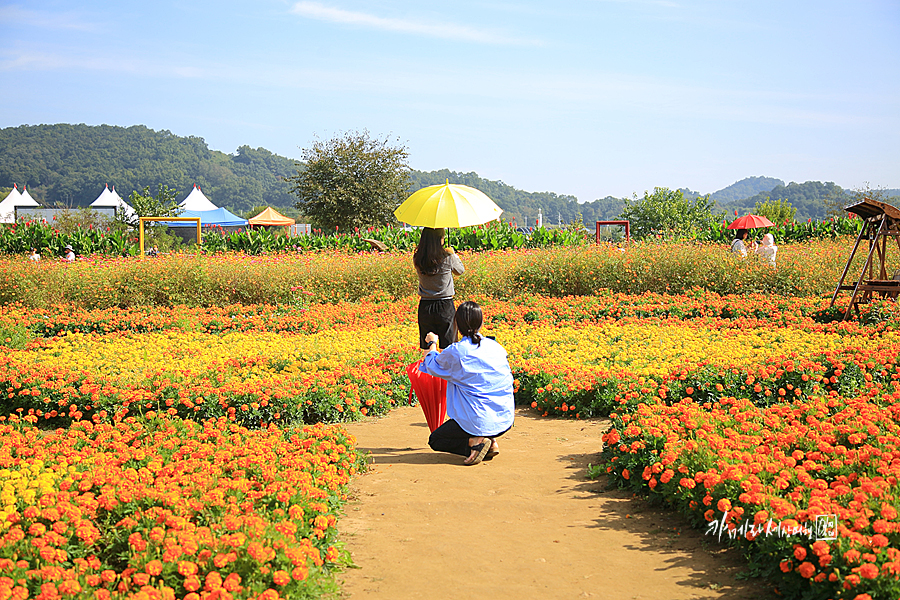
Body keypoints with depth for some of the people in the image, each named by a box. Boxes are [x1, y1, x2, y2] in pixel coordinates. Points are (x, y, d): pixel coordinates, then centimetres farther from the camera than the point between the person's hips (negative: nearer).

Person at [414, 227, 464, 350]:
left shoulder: (417, 259, -4)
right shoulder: (447, 258, -12)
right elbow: (460, 270, 7)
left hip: (425, 306, 3)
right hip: (445, 306, -3)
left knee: (427, 349, 9)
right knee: (448, 348, 5)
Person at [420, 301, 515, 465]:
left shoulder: (455, 352, -11)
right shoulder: (497, 347, 3)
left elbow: (433, 367, 11)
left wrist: (431, 345, 31)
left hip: (479, 420, -6)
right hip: (505, 420, 6)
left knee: (434, 440, 18)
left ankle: (475, 441, -8)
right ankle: (491, 442, 14)